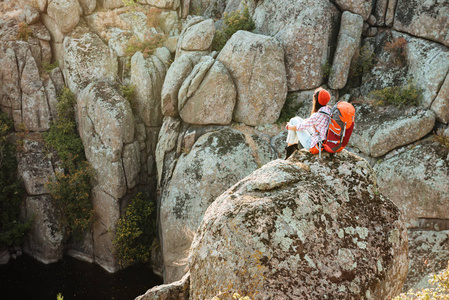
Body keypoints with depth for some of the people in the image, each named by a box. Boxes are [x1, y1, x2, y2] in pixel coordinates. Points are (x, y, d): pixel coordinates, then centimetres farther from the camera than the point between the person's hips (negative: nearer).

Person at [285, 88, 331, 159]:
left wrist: (289, 127, 6)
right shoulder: (330, 110, -6)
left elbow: (301, 127, -13)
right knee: (296, 119, 17)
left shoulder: (317, 115, -28)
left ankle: (290, 147, 20)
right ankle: (294, 145, 30)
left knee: (294, 120, 6)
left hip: (314, 145, -8)